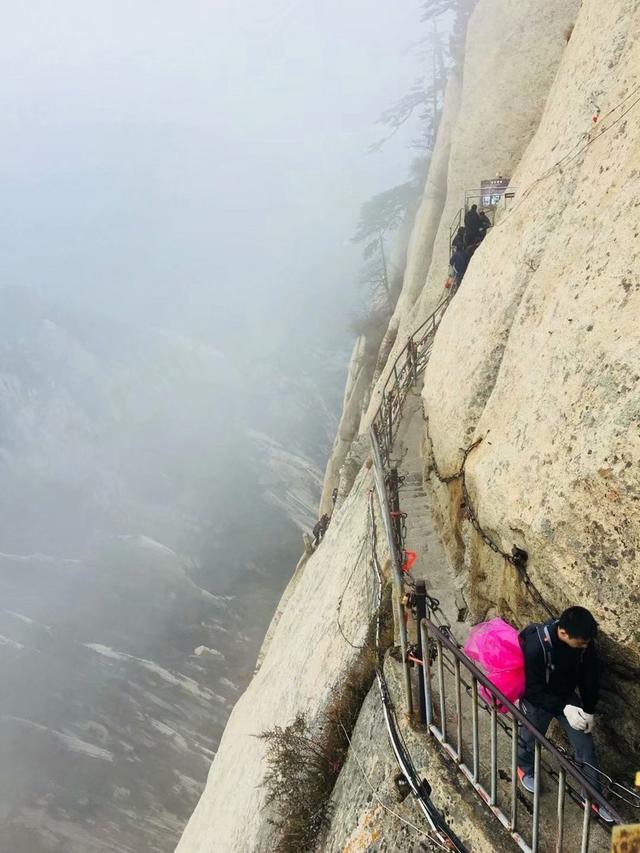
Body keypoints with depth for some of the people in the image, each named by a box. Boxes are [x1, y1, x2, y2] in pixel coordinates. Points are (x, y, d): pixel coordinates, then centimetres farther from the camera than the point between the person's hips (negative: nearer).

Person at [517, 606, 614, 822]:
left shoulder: (586, 641, -23)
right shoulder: (536, 645, -39)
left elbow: (590, 676, -6)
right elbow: (531, 689, -29)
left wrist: (589, 710, -4)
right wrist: (563, 708, -34)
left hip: (568, 697, 4)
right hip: (537, 700, -4)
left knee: (586, 746, 7)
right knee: (530, 739, 21)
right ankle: (524, 768, 53)